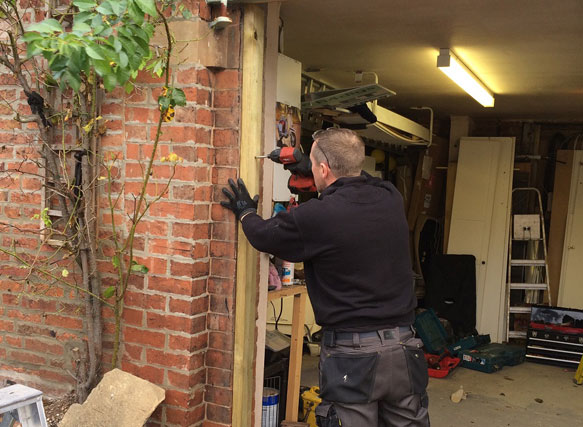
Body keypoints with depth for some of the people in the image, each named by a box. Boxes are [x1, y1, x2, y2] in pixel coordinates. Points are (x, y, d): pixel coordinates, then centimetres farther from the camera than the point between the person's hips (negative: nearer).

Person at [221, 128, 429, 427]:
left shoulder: (316, 216, -18)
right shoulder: (391, 199, -1)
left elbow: (264, 236, 2)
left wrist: (245, 210, 23)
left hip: (352, 354, -6)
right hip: (403, 346, 6)